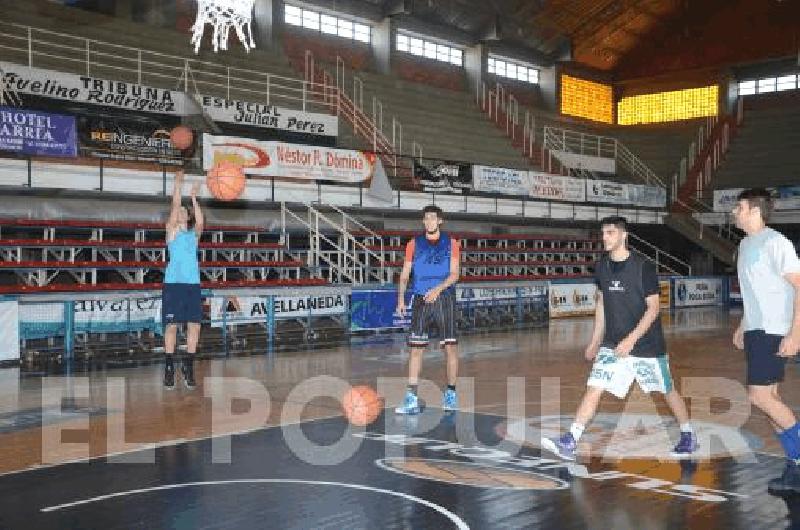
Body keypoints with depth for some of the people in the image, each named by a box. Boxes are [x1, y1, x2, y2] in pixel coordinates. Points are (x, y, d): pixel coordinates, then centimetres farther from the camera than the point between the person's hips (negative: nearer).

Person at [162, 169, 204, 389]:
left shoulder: (194, 233, 14)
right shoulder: (172, 230, 7)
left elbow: (200, 222, -7)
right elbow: (175, 207, -6)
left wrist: (194, 199, -10)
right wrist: (178, 185, -11)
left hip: (193, 283, 3)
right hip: (173, 283, -3)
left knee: (194, 325, 0)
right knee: (172, 325, -4)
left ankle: (188, 365, 10)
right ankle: (169, 367, 2)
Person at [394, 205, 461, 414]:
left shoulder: (451, 243, 4)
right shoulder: (414, 244, 7)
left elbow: (455, 273, -4)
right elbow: (405, 273, 6)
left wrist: (438, 289, -20)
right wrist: (401, 297, -9)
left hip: (444, 298, -1)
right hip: (420, 300, 1)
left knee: (450, 346, -2)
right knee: (416, 348, -3)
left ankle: (451, 394, 12)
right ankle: (411, 399, 0)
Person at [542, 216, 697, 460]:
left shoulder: (643, 267, -14)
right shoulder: (602, 267, 3)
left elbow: (654, 307, -14)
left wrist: (631, 339, -22)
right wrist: (595, 341, 15)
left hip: (647, 344, -4)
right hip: (613, 344, 4)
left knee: (667, 390, 10)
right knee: (594, 388, -8)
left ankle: (688, 436, 32)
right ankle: (570, 442, -9)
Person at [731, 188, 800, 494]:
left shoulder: (774, 242, -13)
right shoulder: (745, 245, 14)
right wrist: (743, 326, 23)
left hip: (773, 331, -9)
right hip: (754, 331, 9)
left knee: (759, 395, -12)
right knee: (767, 396, 9)